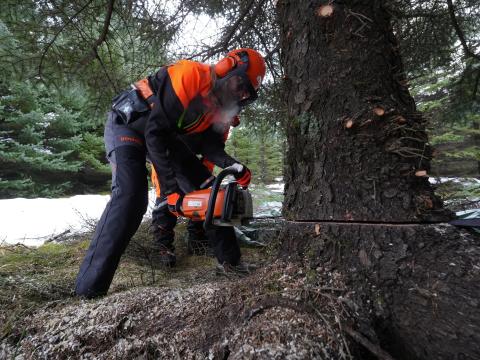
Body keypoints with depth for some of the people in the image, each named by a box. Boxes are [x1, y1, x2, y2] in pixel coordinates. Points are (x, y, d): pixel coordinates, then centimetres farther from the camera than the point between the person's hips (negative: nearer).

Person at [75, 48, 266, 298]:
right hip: (126, 125, -7)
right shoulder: (192, 74, -26)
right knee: (129, 197, -28)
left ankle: (229, 259, 11)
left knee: (207, 188, 1)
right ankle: (89, 290, -20)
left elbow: (210, 145, -7)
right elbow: (155, 132, -30)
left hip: (162, 133, 8)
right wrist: (171, 188, -30)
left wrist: (234, 166, -25)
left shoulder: (220, 104, 1)